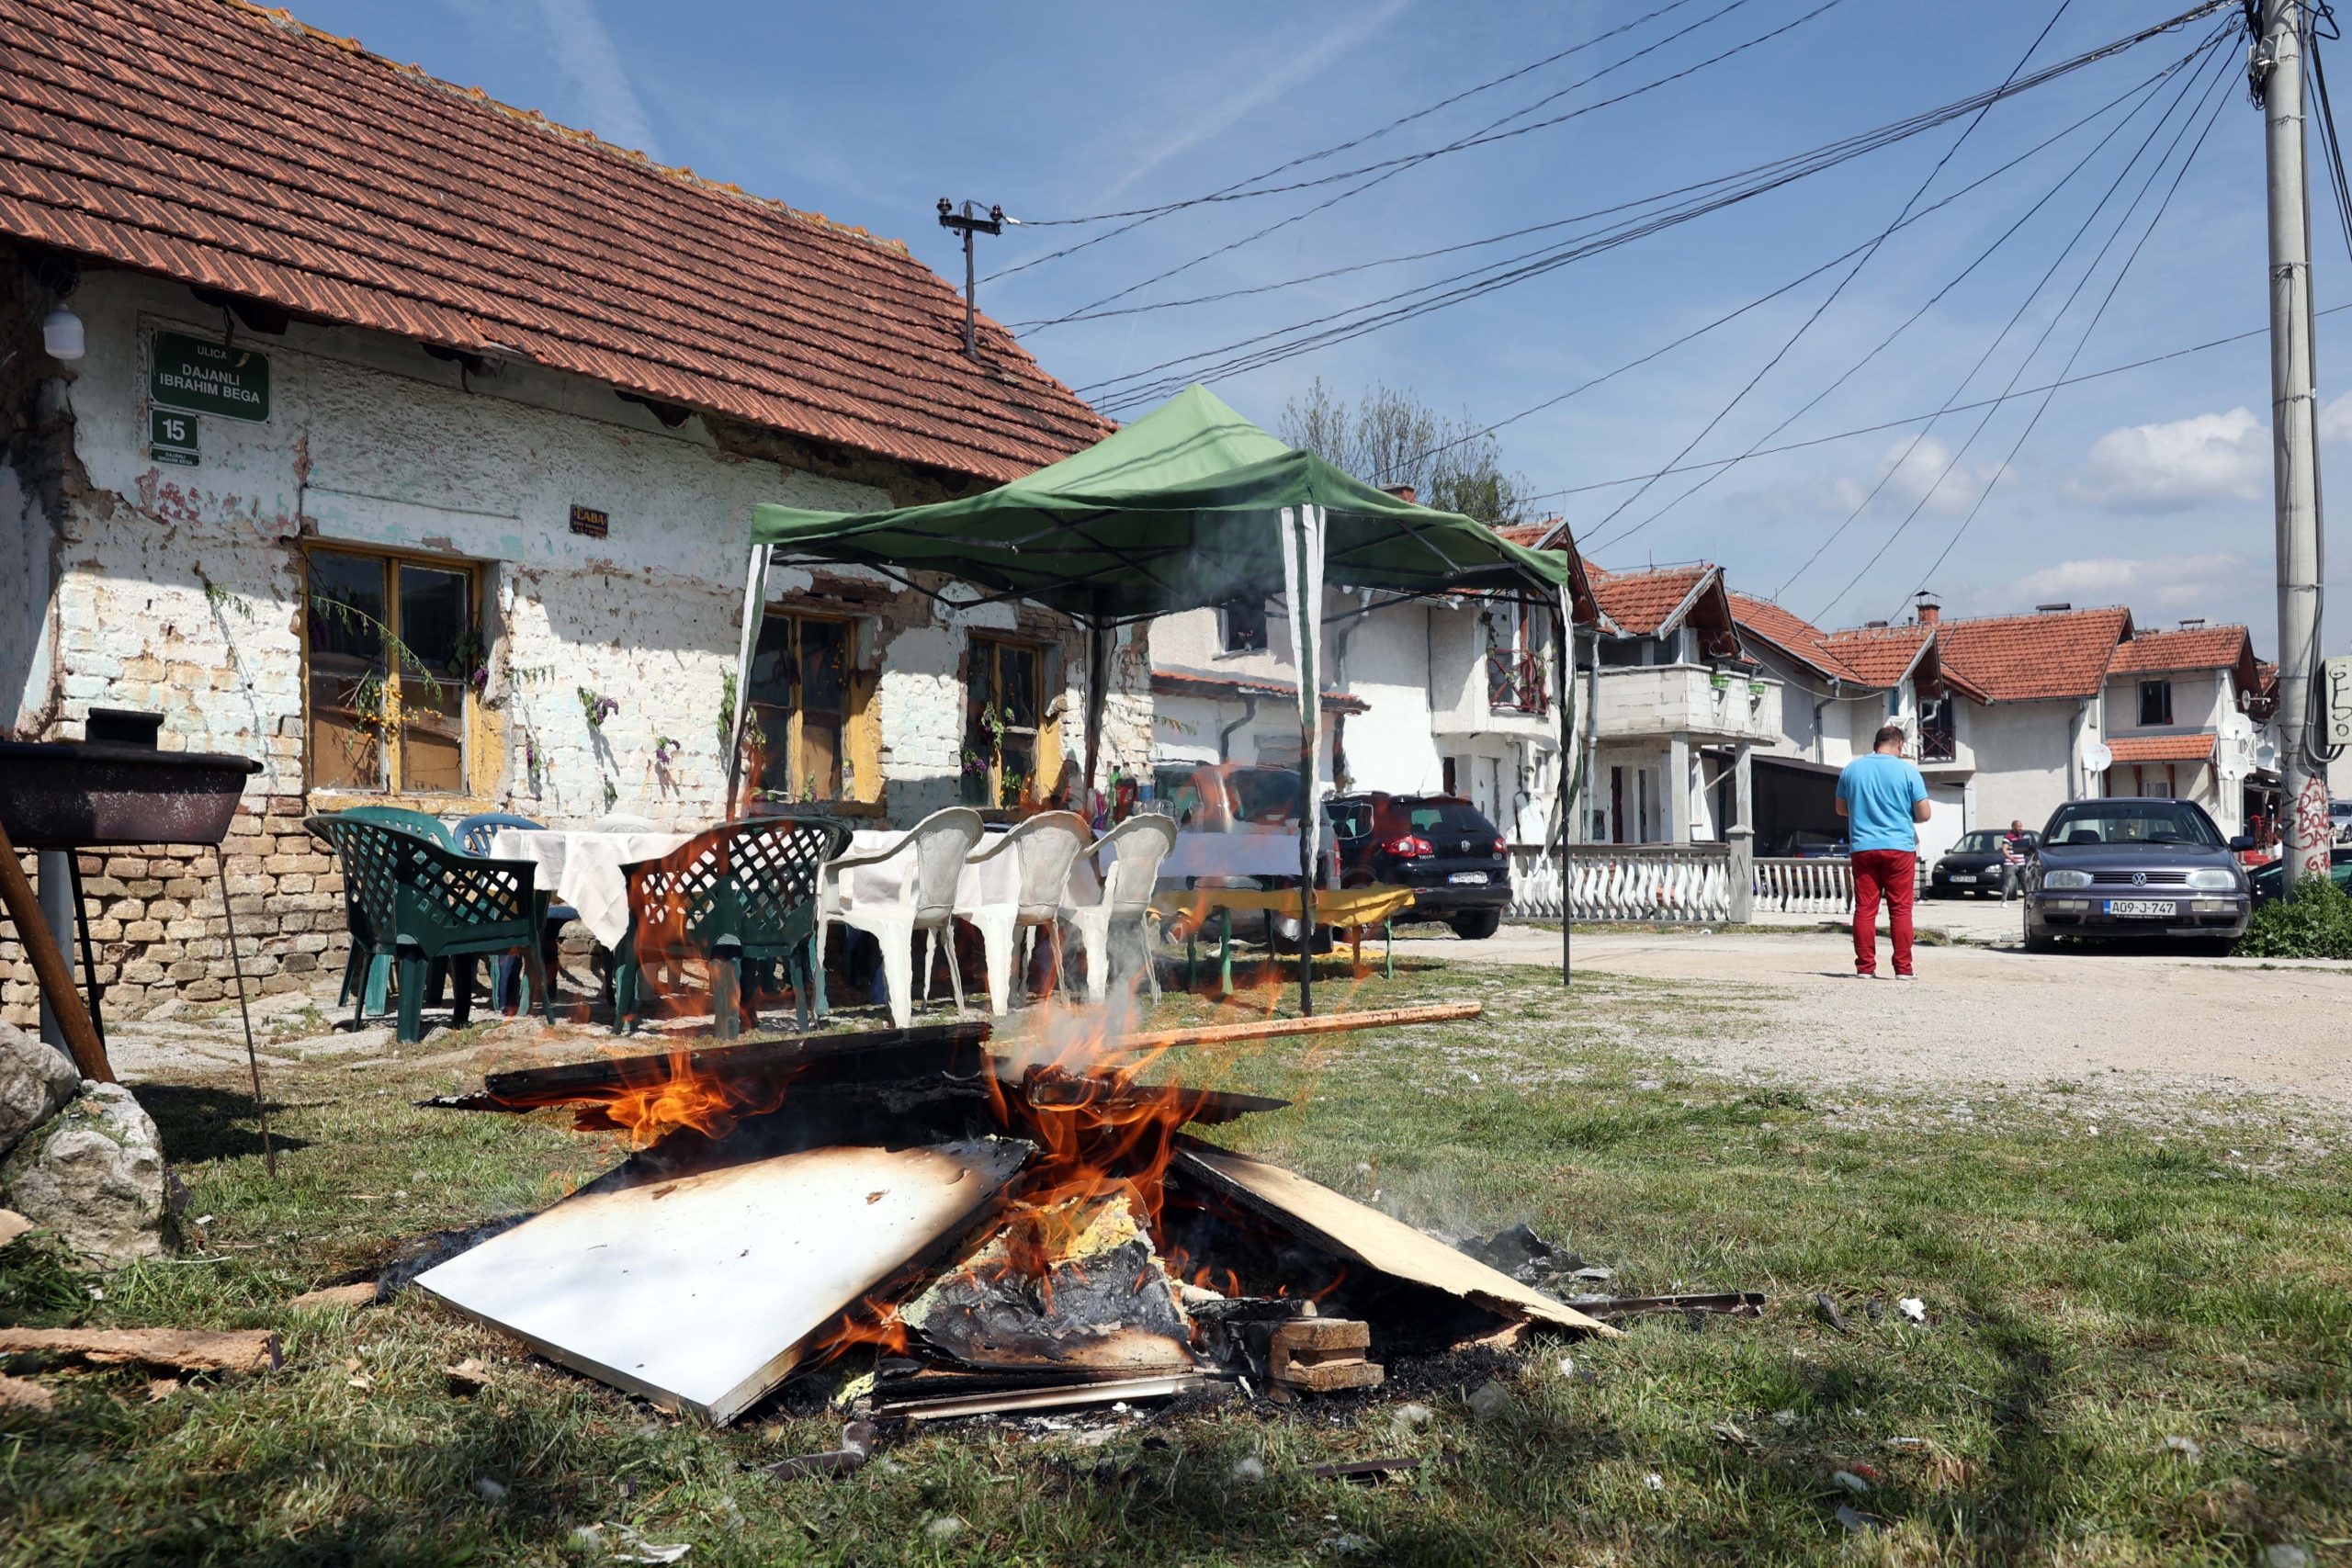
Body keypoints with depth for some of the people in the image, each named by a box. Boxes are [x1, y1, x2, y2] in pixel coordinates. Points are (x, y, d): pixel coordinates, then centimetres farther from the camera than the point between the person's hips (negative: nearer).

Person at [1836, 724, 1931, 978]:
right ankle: (1903, 967, 2)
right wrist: (1906, 817, 16)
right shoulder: (1907, 771, -4)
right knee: (1901, 909, 2)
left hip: (1863, 848, 2)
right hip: (1899, 847, -2)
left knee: (1865, 909, 3)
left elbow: (1841, 809, 17)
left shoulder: (1851, 769, 6)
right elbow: (1923, 814, -4)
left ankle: (1865, 966, 2)